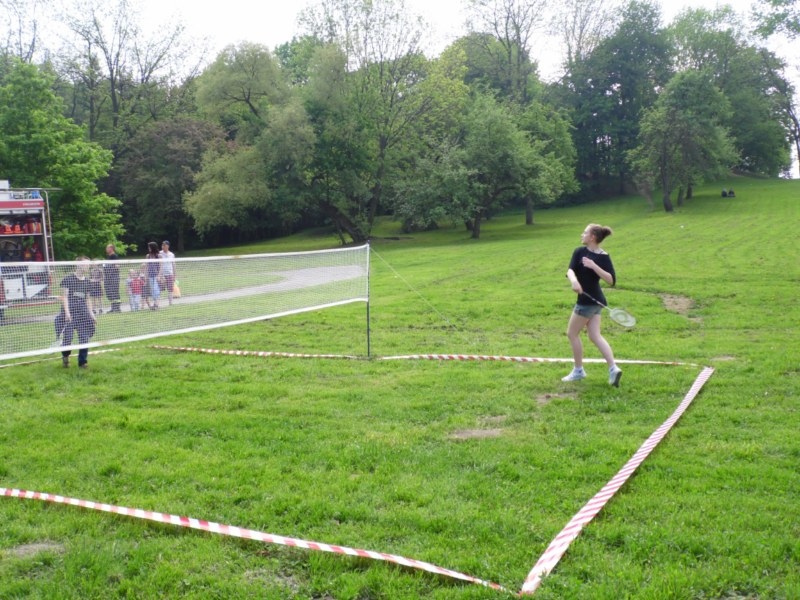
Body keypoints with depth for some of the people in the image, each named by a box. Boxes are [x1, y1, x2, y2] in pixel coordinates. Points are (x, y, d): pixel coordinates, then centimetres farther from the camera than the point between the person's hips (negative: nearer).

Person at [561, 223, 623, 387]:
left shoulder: (604, 257, -12)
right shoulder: (580, 251, 3)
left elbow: (611, 280, -20)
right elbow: (570, 270, -11)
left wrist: (594, 266, -27)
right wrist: (574, 281, -31)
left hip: (588, 301, -7)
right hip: (594, 301, 7)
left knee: (572, 333, 4)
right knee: (595, 336, 7)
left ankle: (578, 370, 17)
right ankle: (613, 368, 5)